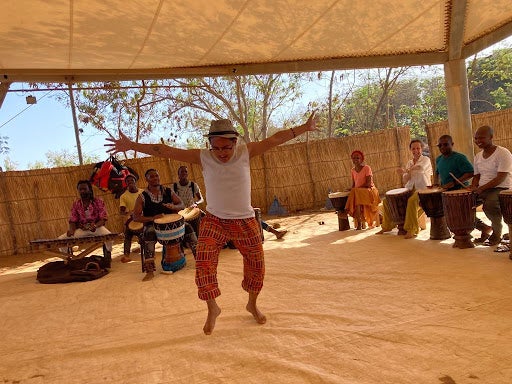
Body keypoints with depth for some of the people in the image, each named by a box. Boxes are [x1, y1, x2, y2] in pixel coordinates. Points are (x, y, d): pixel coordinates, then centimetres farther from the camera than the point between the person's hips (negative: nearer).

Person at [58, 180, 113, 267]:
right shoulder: (76, 204, 5)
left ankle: (107, 257, -8)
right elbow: (73, 221, 5)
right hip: (81, 229, 3)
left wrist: (95, 225, -28)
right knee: (61, 239, -14)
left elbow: (103, 219, -7)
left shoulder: (98, 202, -3)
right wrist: (71, 230, -18)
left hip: (97, 227, -3)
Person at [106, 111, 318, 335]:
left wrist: (305, 128, -2)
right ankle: (212, 309, 8)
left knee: (256, 266, 10)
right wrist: (132, 146, -11)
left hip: (245, 221, 1)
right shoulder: (203, 157, -9)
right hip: (214, 221, -1)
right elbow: (167, 152, -10)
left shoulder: (246, 152, -7)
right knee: (203, 262, -16)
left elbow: (275, 139, -5)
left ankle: (252, 304, 38)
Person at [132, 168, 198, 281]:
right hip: (152, 225, -3)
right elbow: (136, 216, -7)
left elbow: (182, 205, 5)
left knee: (187, 227, -21)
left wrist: (174, 206, -20)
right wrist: (152, 218, -24)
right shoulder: (142, 197, -2)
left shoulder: (168, 191, 6)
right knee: (149, 234, -36)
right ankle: (150, 271, -36)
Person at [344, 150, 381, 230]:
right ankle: (359, 222, -18)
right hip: (356, 192, 5)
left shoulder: (367, 168, -6)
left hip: (368, 190, -5)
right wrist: (351, 189, -7)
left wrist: (358, 188, -17)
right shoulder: (352, 170, 12)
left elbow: (368, 183, -13)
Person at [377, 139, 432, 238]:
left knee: (412, 200, -40)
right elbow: (405, 180, 7)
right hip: (409, 190, 7)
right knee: (386, 200, -2)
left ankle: (412, 230, -35)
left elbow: (421, 168, -25)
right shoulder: (409, 163, 18)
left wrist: (405, 170, -18)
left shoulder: (426, 160, 1)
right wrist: (408, 172, -12)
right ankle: (387, 226, 9)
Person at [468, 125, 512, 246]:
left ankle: (497, 234, -9)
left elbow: (501, 178, -19)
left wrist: (481, 188, -27)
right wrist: (473, 188, -5)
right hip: (482, 190, 8)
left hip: (501, 189, -8)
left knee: (489, 205, -37)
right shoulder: (478, 156, 12)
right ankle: (485, 230, 8)